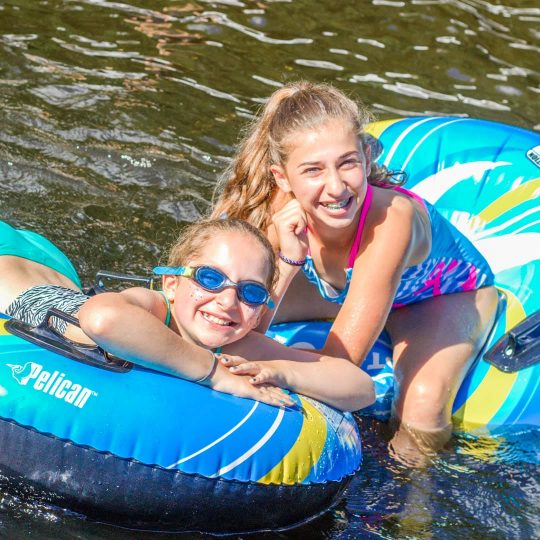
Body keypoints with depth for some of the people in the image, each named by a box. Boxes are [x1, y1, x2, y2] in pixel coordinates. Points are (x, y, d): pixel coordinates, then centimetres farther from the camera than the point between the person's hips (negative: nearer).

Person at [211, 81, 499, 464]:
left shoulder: (391, 218, -42)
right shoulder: (280, 210, -30)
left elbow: (338, 367, -41)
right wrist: (287, 262, -42)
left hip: (450, 294, -4)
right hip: (343, 287, 4)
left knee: (422, 408, -33)